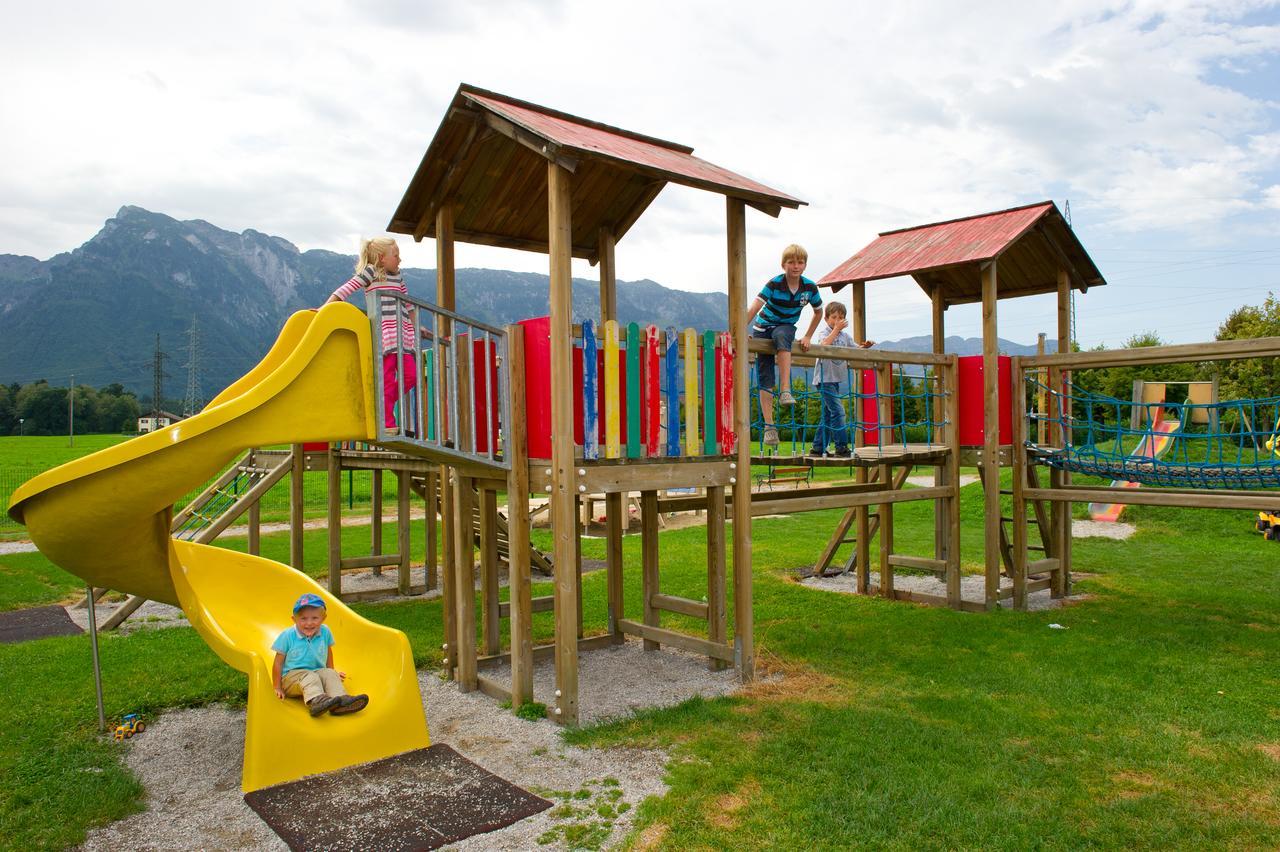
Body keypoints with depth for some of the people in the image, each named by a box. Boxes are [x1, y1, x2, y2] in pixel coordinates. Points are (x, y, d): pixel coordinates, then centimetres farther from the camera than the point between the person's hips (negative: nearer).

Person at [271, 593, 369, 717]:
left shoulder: (325, 632, -1)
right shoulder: (287, 636, -10)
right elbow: (278, 663, -5)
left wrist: (332, 672, 27)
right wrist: (277, 689, -4)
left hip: (318, 671, 4)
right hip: (291, 676, -4)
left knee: (329, 674, -24)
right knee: (309, 677, -32)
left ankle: (340, 700, -49)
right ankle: (315, 701, -62)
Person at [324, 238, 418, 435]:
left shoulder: (397, 276, 22)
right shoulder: (370, 272, 2)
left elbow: (408, 303, 30)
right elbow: (345, 290, -4)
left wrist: (415, 328, 30)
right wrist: (324, 309, -11)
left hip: (402, 333, 7)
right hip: (384, 332, -7)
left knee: (410, 375, -2)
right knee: (387, 378, -7)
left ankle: (383, 406, 17)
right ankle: (387, 424, -4)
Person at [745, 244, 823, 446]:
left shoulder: (810, 287, -9)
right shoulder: (775, 284, -19)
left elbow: (819, 312, 8)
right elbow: (754, 308, -27)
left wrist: (808, 337, 1)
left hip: (786, 327, 1)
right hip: (763, 328, -1)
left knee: (781, 336, -39)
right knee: (764, 379, -8)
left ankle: (785, 391, -42)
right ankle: (769, 426, -6)